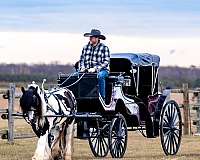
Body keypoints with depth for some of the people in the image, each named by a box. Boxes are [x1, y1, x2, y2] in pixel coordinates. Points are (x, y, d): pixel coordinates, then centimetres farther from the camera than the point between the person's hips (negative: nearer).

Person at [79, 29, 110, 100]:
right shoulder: (86, 47, 16)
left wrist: (95, 69, -19)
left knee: (100, 76, -39)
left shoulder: (104, 48, 1)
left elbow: (106, 62, -7)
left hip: (101, 70, -4)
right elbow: (81, 59, 18)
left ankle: (102, 97, -30)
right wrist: (82, 67, -4)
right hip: (87, 70, 4)